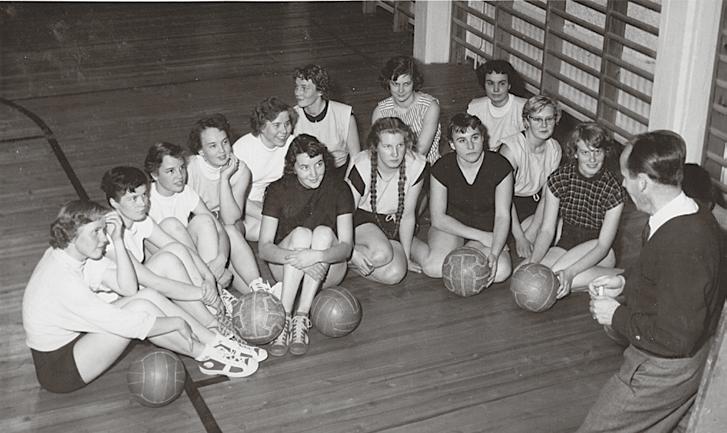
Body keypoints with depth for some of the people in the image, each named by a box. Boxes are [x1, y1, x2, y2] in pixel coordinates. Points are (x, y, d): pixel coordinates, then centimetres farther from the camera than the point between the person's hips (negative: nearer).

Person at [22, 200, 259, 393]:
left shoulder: (61, 254, 0)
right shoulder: (61, 280, -29)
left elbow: (128, 287, 2)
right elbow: (125, 324, -29)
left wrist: (117, 241, -9)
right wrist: (176, 322, -17)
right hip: (59, 369, -9)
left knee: (148, 295, -6)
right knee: (140, 308, -24)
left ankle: (216, 342, -2)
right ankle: (206, 356, -8)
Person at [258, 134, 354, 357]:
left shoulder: (338, 188, -7)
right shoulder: (278, 190, -8)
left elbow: (346, 246, -16)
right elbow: (264, 247, -15)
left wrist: (317, 256, -37)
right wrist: (291, 256, -37)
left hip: (328, 270, 1)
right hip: (284, 269, 0)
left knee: (324, 232, -29)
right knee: (301, 233, -30)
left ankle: (301, 318, -35)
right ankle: (283, 319, -37)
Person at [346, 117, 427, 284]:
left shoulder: (417, 166, -18)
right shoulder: (361, 167, -26)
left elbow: (407, 215, -6)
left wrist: (406, 257, 1)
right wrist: (352, 251, -31)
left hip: (392, 223, 4)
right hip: (361, 218, -4)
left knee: (395, 274, -22)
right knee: (381, 253, -36)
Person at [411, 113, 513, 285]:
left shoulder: (500, 166, -15)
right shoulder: (442, 168, -15)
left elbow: (502, 216, -14)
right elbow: (438, 218, -12)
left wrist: (494, 253, -31)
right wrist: (480, 236, -20)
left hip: (486, 228, 1)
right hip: (450, 225, -1)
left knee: (501, 271, -28)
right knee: (435, 267, -31)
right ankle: (410, 242, 5)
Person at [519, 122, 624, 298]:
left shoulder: (613, 189, -17)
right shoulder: (558, 178, -8)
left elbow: (603, 246, -18)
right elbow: (547, 230, -6)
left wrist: (571, 272, -33)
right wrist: (533, 262, -25)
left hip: (595, 250, -4)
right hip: (565, 246, 5)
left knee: (557, 273, -33)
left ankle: (617, 277, -13)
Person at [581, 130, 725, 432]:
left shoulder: (682, 243, -35)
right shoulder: (694, 217, -3)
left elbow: (676, 337, -31)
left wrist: (618, 317, -18)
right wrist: (625, 282, 2)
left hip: (663, 370, -9)